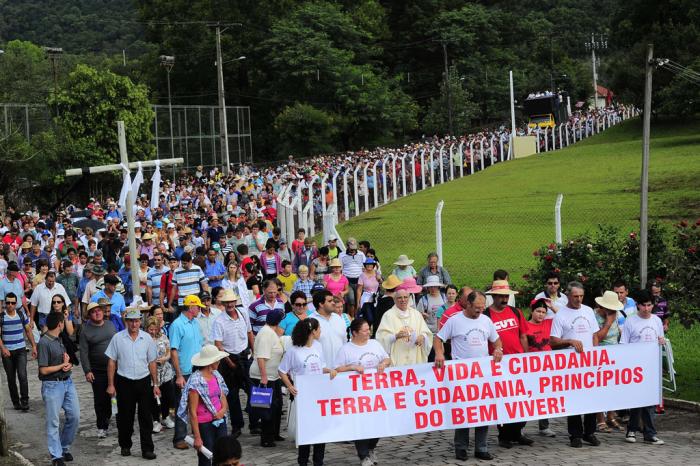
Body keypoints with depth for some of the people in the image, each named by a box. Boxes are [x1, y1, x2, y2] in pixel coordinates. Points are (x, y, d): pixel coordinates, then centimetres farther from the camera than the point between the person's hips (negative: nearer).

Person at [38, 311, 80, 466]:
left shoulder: (59, 340, 9)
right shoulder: (44, 343, -15)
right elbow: (44, 370, -17)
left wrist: (68, 364, -5)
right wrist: (63, 365, -7)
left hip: (68, 382, 8)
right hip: (52, 385, -8)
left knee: (74, 416, 8)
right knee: (53, 421, 1)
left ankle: (65, 447, 25)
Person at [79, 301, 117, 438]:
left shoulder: (110, 325, 9)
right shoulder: (86, 332, -2)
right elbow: (84, 353, -5)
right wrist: (87, 371, -11)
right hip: (98, 372, -3)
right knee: (100, 400, 3)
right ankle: (101, 427, 13)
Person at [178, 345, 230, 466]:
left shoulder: (216, 375, 6)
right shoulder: (196, 382, -16)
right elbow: (192, 412, -16)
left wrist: (223, 410, -8)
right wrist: (197, 437, -19)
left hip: (220, 421, 6)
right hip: (204, 424, -6)